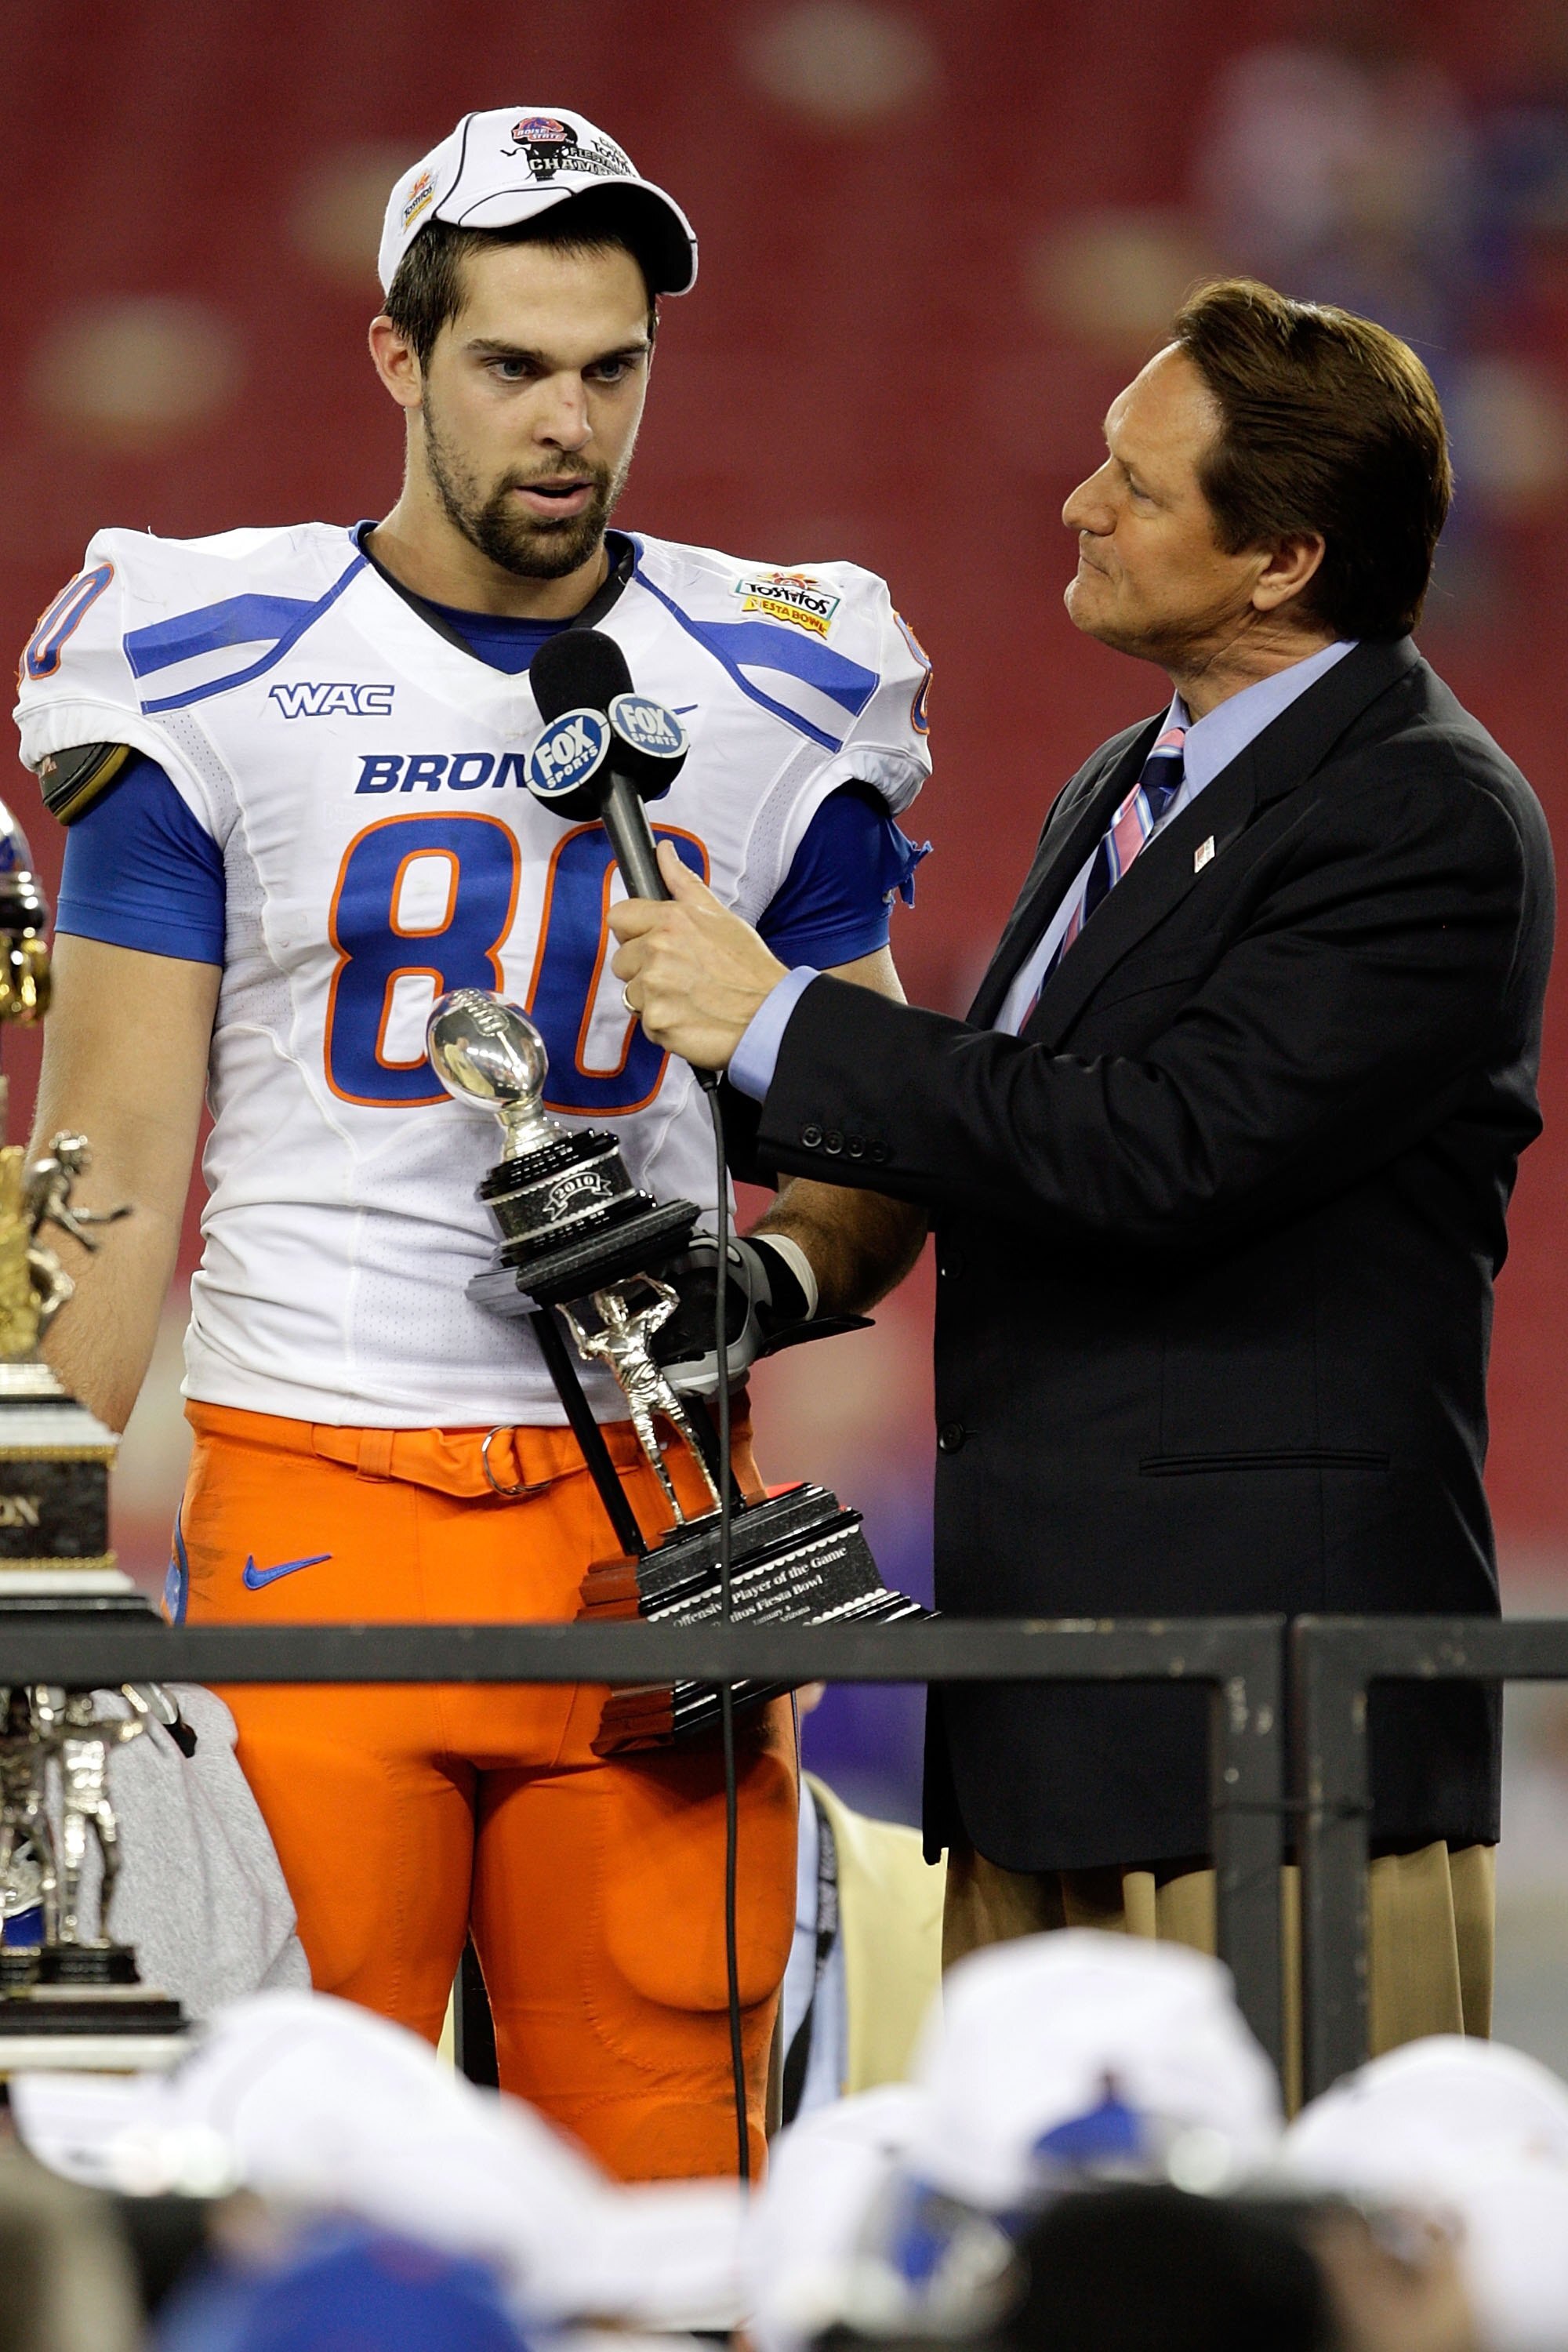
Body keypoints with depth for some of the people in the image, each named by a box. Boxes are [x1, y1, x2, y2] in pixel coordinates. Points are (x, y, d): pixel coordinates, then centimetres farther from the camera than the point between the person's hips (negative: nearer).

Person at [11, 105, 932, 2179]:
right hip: (311, 1502, -2)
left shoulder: (776, 700, 10)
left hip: (646, 1493, 2)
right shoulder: (219, 671, 2)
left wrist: (777, 1273, -8)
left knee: (668, 2156, -1)